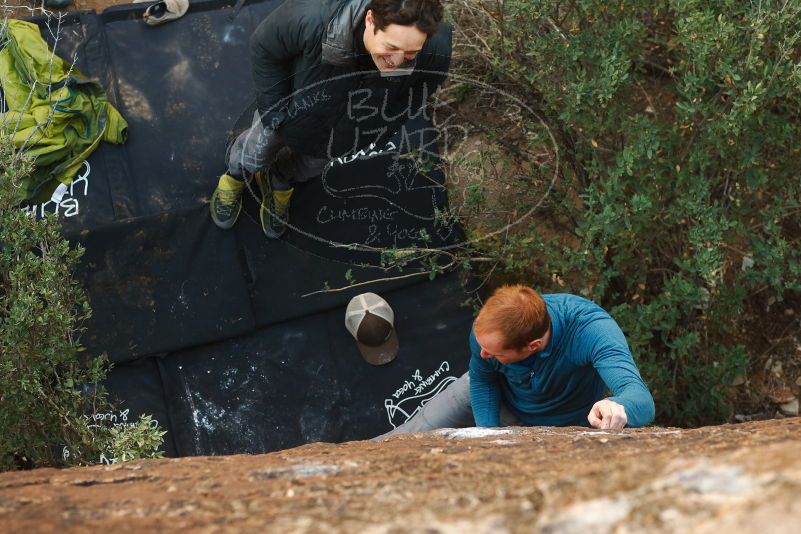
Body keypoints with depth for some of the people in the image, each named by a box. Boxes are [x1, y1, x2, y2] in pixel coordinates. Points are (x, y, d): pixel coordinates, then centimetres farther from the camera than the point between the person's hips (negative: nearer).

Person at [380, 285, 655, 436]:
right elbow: (482, 381, -13)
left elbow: (641, 399, -62)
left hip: (562, 424, -2)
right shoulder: (485, 330, -37)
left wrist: (619, 407, -86)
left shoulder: (591, 329, -49)